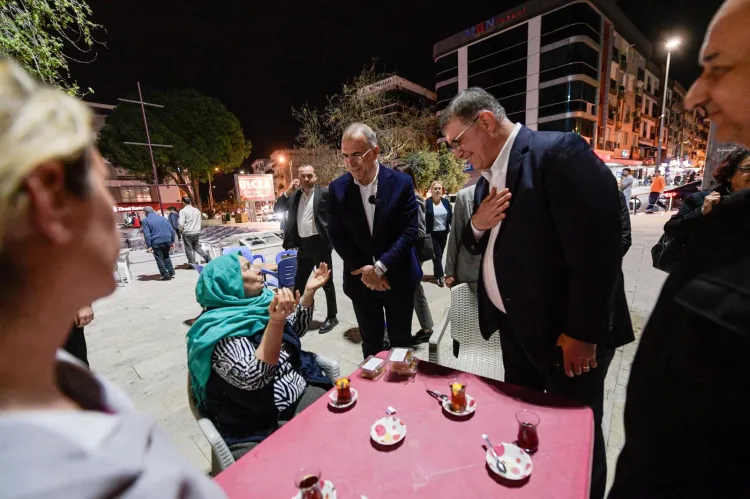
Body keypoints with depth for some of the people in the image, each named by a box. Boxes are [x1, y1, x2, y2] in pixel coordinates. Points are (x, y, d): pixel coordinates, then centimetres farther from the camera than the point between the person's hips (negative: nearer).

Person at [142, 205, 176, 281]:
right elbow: (172, 230, 9)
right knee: (166, 256, 22)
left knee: (159, 259, 6)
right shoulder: (163, 218, 12)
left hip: (156, 242, -4)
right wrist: (172, 241, 14)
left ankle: (166, 275, 5)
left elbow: (147, 234, -10)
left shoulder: (145, 220, -1)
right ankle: (171, 272, 15)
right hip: (167, 240, 5)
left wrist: (149, 246, -7)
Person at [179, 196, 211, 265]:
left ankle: (192, 263, 9)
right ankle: (206, 256, 0)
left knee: (189, 249, 6)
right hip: (197, 232, 5)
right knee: (197, 247, 19)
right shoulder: (197, 210, 8)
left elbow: (181, 223, -14)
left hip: (187, 233, -5)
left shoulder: (183, 211, -8)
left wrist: (180, 230, 4)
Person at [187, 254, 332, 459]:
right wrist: (276, 321, -38)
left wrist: (309, 292, 4)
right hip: (258, 429, -6)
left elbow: (296, 330, 17)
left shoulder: (257, 304, 4)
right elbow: (254, 379, -27)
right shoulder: (219, 330, -16)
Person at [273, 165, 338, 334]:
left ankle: (332, 317, 20)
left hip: (319, 243, -6)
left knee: (326, 282, 6)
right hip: (302, 245, 6)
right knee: (298, 282, 16)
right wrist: (289, 191, -3)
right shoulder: (294, 195, 11)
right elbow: (278, 209, 8)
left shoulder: (324, 192, -5)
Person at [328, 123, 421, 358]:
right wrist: (364, 270, -11)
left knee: (401, 342, 17)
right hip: (360, 280, 1)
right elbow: (336, 235, -4)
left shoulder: (402, 182, -8)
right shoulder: (337, 188, -3)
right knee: (370, 344, 18)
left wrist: (380, 267, -18)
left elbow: (410, 231, -12)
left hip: (398, 278, -1)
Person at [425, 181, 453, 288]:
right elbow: (424, 219, -10)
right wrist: (426, 233, -13)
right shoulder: (427, 203, -9)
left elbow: (450, 216, 8)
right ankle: (440, 276, 2)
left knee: (440, 254, 13)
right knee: (437, 254, -4)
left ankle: (437, 273, 27)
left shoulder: (446, 202, 5)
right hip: (432, 233, -4)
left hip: (444, 232, 5)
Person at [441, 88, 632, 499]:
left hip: (566, 331, -7)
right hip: (514, 326, 8)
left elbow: (596, 248, -22)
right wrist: (477, 227, -8)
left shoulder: (559, 152, -17)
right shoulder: (489, 177, 8)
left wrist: (582, 333, -19)